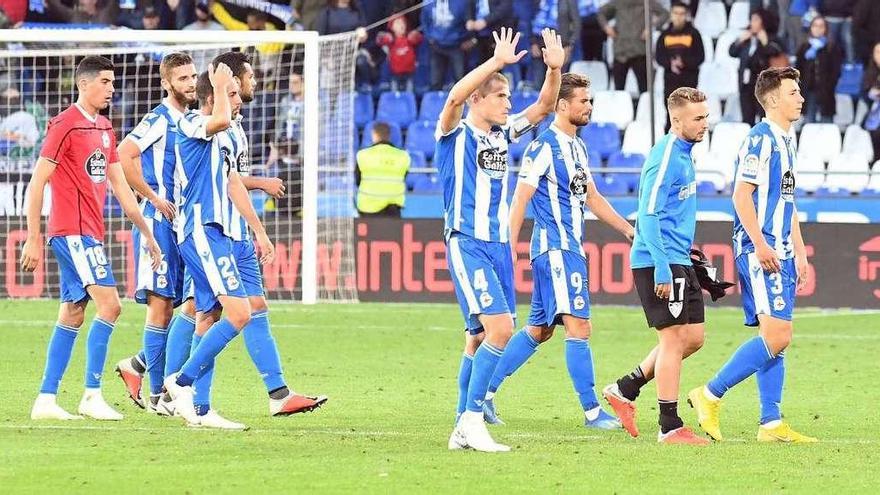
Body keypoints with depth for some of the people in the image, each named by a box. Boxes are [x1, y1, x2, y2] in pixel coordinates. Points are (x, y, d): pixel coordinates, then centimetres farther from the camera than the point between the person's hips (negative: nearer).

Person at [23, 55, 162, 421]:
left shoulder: (105, 130, 16)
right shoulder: (65, 126, -10)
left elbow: (120, 186, 20)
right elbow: (37, 183, -11)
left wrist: (146, 233, 18)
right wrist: (32, 239, -14)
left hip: (89, 234, 9)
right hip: (72, 231, -9)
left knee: (72, 316, 8)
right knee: (109, 304, -15)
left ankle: (46, 401, 10)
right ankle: (92, 395, -13)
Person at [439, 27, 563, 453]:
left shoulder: (503, 134, 14)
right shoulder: (455, 134, -5)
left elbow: (544, 107, 14)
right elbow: (454, 97, -25)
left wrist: (555, 70, -4)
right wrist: (497, 62, -32)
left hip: (498, 245, 7)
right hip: (467, 245, -7)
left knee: (480, 337, 7)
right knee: (499, 327, -19)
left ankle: (463, 429, 11)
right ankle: (472, 419, -17)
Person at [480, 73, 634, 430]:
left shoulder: (577, 146, 16)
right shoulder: (544, 146, -11)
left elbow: (592, 197, 25)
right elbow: (520, 199, -13)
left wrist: (630, 229, 21)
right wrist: (509, 250, -17)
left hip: (570, 249, 10)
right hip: (555, 249, -10)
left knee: (539, 329, 12)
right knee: (579, 327, -12)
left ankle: (485, 392, 18)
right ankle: (592, 411, -11)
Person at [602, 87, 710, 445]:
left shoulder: (684, 154, 15)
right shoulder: (665, 158, -16)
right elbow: (649, 217, -20)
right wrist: (662, 270, -23)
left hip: (678, 262, 10)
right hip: (659, 262, -10)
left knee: (693, 338, 11)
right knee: (674, 339, -7)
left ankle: (625, 390, 19)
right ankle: (670, 427, -2)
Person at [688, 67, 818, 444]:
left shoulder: (787, 141, 18)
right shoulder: (761, 139, -11)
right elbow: (741, 195, -17)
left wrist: (799, 253, 22)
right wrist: (759, 244, -23)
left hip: (780, 254, 10)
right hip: (760, 252, -10)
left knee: (776, 338, 7)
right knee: (776, 335, -15)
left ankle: (771, 424, 8)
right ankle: (710, 396, -8)